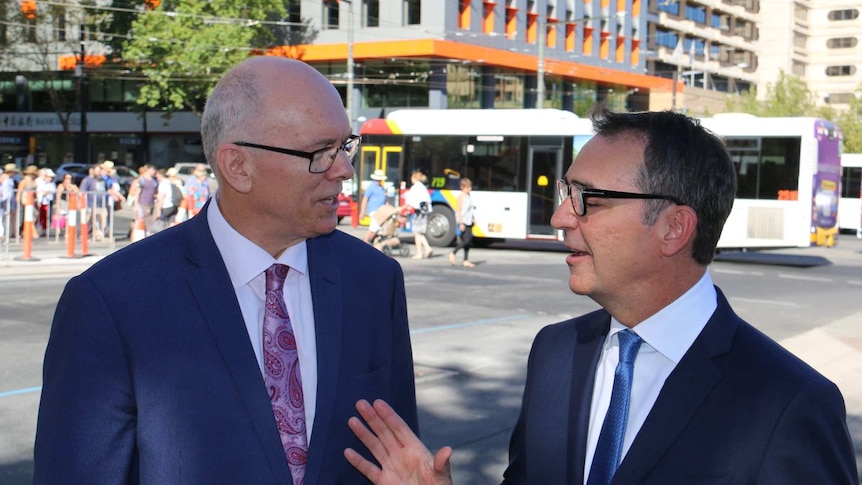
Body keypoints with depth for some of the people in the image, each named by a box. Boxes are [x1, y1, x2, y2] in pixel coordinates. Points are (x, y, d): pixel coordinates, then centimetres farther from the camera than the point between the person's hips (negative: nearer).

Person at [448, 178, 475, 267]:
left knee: (469, 241, 6)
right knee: (466, 240, -14)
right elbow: (459, 210, -14)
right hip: (464, 222, -8)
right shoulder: (461, 197, -10)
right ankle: (453, 253, -2)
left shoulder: (469, 196, 14)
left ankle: (466, 261, 9)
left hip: (469, 222, 8)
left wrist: (472, 220, 17)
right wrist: (461, 223, -18)